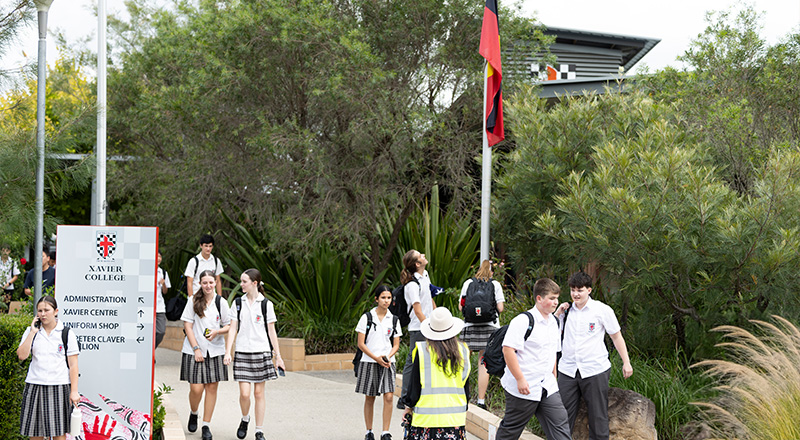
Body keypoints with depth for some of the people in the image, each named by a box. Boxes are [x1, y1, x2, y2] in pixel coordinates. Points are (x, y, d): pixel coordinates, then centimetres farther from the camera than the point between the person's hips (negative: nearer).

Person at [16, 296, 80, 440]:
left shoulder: (67, 333, 2)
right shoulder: (31, 332, 9)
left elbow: (73, 365, 0)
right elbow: (22, 355, -5)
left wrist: (74, 391, -6)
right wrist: (32, 333, -7)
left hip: (59, 387, -2)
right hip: (34, 385, 2)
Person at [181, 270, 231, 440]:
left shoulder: (221, 303, 5)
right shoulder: (193, 301, 0)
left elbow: (229, 325, 10)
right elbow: (188, 326, 0)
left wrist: (216, 332, -12)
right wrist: (196, 348, -7)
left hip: (215, 351, 2)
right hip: (194, 350, -2)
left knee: (212, 387, 0)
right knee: (196, 388, -7)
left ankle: (206, 425, 10)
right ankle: (193, 414, 24)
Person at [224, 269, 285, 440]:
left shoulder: (266, 304, 0)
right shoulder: (238, 303, 6)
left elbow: (271, 331, 3)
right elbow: (233, 328, 4)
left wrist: (278, 356, 3)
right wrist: (227, 352, -5)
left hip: (261, 352, -1)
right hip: (242, 352, 1)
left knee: (259, 392, 2)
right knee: (244, 393, -6)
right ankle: (245, 419, 23)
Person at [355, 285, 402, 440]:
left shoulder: (394, 320, 5)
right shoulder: (367, 317, -2)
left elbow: (396, 344, 8)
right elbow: (361, 343, -4)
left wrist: (387, 357, -12)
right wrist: (376, 358, -13)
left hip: (387, 363, 1)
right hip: (369, 363, -1)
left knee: (389, 397, -11)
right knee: (369, 398, 7)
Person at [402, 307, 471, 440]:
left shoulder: (422, 350, -5)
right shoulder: (462, 350, 3)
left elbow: (415, 384, 0)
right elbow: (466, 386, 10)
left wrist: (410, 406, 15)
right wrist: (464, 410, 22)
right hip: (455, 418, 2)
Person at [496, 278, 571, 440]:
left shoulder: (554, 322, 12)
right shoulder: (523, 321, -15)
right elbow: (508, 349, -20)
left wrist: (554, 377, 22)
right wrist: (520, 379, -22)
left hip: (547, 388, 7)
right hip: (523, 388, -7)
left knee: (560, 424, 0)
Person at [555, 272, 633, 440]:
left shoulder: (602, 310, -2)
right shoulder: (566, 310, 10)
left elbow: (616, 337, 5)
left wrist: (626, 363, 2)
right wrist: (558, 313, 3)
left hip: (595, 370, -4)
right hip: (568, 371, 4)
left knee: (598, 416, 1)